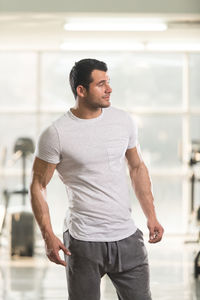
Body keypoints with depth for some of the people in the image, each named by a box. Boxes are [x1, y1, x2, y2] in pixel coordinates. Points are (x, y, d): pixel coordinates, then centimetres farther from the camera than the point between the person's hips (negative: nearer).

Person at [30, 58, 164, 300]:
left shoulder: (123, 121, 4)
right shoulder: (56, 134, -10)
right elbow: (38, 185, -4)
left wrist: (151, 216, 12)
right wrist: (48, 236, -12)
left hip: (127, 236, 4)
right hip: (83, 242, -4)